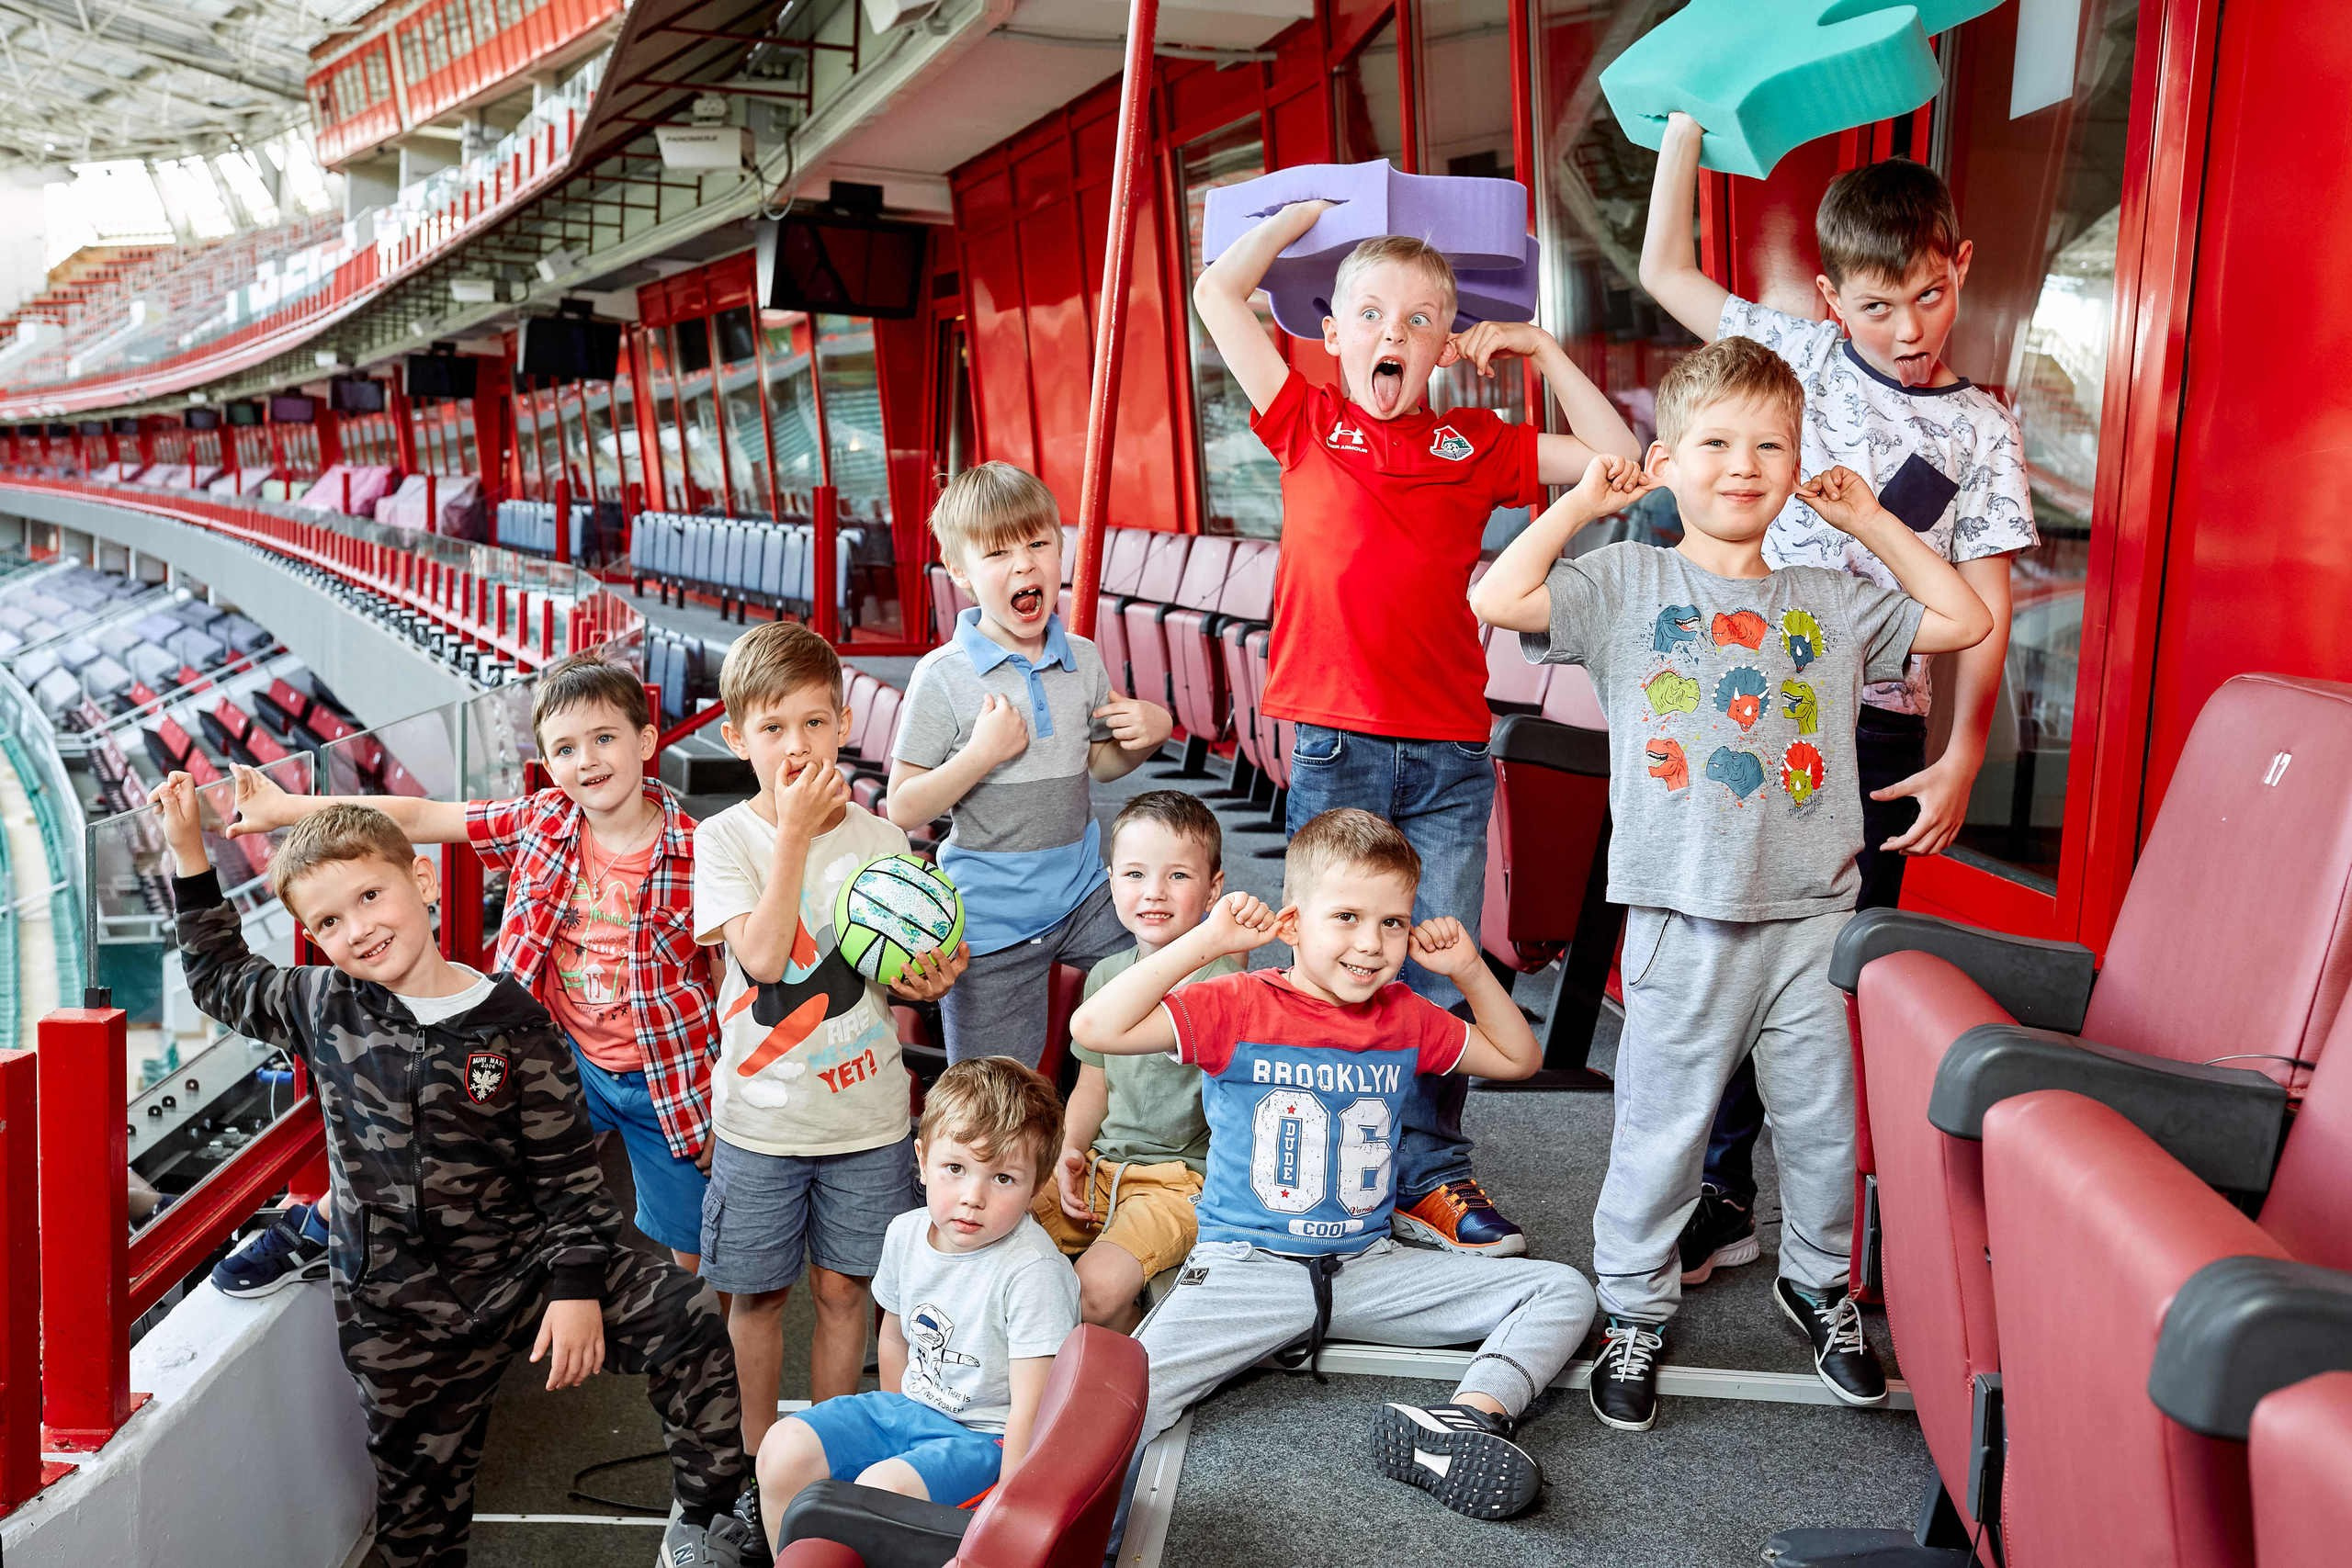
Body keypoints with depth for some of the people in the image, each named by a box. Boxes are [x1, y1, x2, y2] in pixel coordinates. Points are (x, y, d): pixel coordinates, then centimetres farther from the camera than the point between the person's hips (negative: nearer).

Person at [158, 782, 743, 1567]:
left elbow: (567, 1168, -4)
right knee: (419, 1488, 11)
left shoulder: (511, 1023, -9)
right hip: (396, 1312, 2)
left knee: (685, 1317, -19)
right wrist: (189, 853, 12)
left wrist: (577, 1283, -11)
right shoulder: (321, 1006, -1)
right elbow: (220, 978, 19)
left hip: (519, 1266, -2)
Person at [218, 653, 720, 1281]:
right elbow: (420, 817, -3)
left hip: (668, 1081, -3)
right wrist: (286, 807, -4)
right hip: (567, 1060, 4)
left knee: (692, 1254, 7)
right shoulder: (543, 821, -7)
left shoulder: (693, 852, -18)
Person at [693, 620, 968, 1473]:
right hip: (761, 1117, -2)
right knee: (759, 1291, 12)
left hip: (866, 1109, 2)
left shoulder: (880, 838, 0)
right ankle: (759, 1452, 33)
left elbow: (908, 966, 8)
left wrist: (929, 978, -15)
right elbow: (763, 956, -24)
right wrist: (794, 829, -25)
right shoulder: (725, 838, -9)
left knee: (843, 1287, 13)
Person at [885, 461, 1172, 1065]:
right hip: (990, 916, -4)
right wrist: (982, 753, -25)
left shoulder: (1082, 660, 1)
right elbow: (902, 809, -13)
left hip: (1082, 895, 4)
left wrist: (1150, 732, -4)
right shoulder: (942, 677, -14)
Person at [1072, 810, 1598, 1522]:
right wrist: (1205, 941, -18)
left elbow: (1518, 1058, 21)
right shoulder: (1238, 1007, -6)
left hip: (1369, 1267, 5)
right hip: (1245, 1267, -5)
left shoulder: (1405, 1017, 7)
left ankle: (1468, 1418, -27)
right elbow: (1094, 1029, -18)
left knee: (1563, 1291, -9)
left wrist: (1469, 968, 6)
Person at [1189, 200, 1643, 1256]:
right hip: (1334, 745, -2)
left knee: (1440, 975, 7)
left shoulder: (1477, 447, 10)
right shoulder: (1308, 425, 6)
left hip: (1450, 753, 2)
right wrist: (1309, 211, 14)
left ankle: (1432, 1175, 18)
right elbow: (1217, 293, 5)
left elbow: (1618, 460, 11)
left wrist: (1542, 351, 9)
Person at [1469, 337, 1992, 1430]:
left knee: (1826, 1121, 14)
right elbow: (1498, 600, -13)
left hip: (1815, 914, 4)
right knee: (1662, 1127, 5)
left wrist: (1869, 521, 12)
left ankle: (1819, 1283, 38)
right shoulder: (1629, 583, 0)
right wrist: (1580, 502, -5)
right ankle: (1635, 1310, 23)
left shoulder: (1830, 603, 11)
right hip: (1685, 918, -3)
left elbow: (1964, 621, 15)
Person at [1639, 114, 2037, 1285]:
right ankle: (1721, 1192, 14)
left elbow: (1982, 608, 2)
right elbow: (1664, 268, 11)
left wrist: (1964, 756, -8)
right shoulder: (1797, 357, 7)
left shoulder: (1981, 433, 6)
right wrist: (1689, 117, 8)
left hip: (1875, 730, 0)